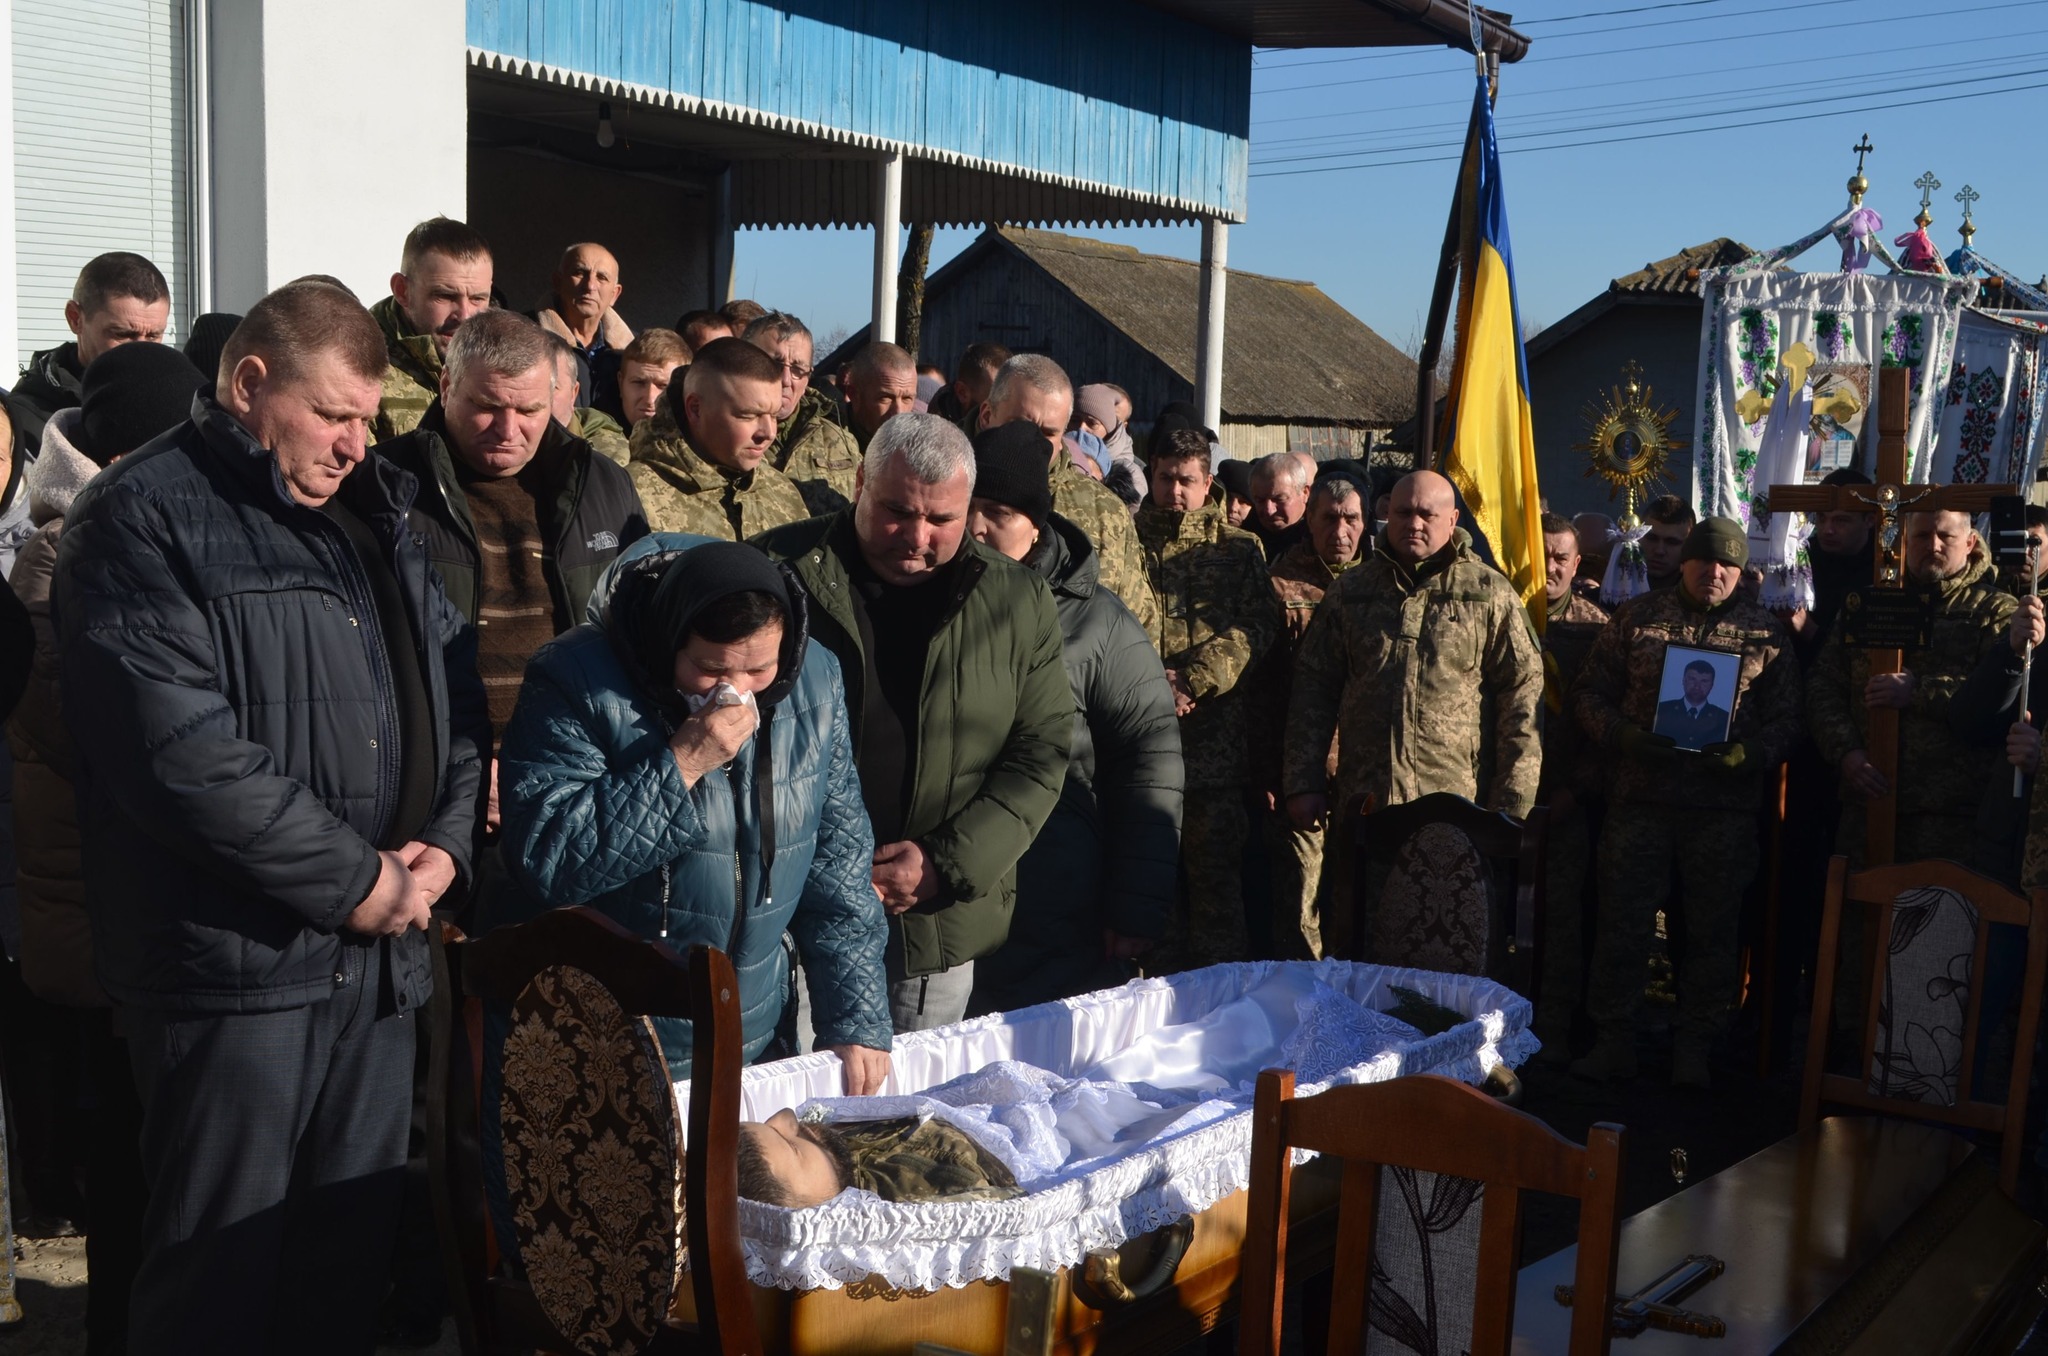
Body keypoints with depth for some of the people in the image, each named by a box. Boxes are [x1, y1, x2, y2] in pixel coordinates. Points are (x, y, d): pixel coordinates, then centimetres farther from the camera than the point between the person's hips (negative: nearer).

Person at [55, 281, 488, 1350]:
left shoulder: (375, 512, 15)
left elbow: (455, 687, 15)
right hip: (236, 966, -7)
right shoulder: (145, 520, -9)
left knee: (351, 1259, 16)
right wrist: (356, 880, -14)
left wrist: (444, 845, -2)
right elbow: (184, 752, -20)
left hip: (381, 951, 7)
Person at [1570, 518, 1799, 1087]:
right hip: (1639, 798, 0)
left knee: (1712, 929, 7)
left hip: (1725, 806, 0)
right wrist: (1623, 735, -12)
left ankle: (1695, 1046, 20)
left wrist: (1746, 753, -13)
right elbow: (1589, 692, 6)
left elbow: (1786, 718, 5)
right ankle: (1612, 1040, 15)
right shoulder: (1636, 617, 7)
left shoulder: (1766, 633, 7)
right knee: (1622, 921, 3)